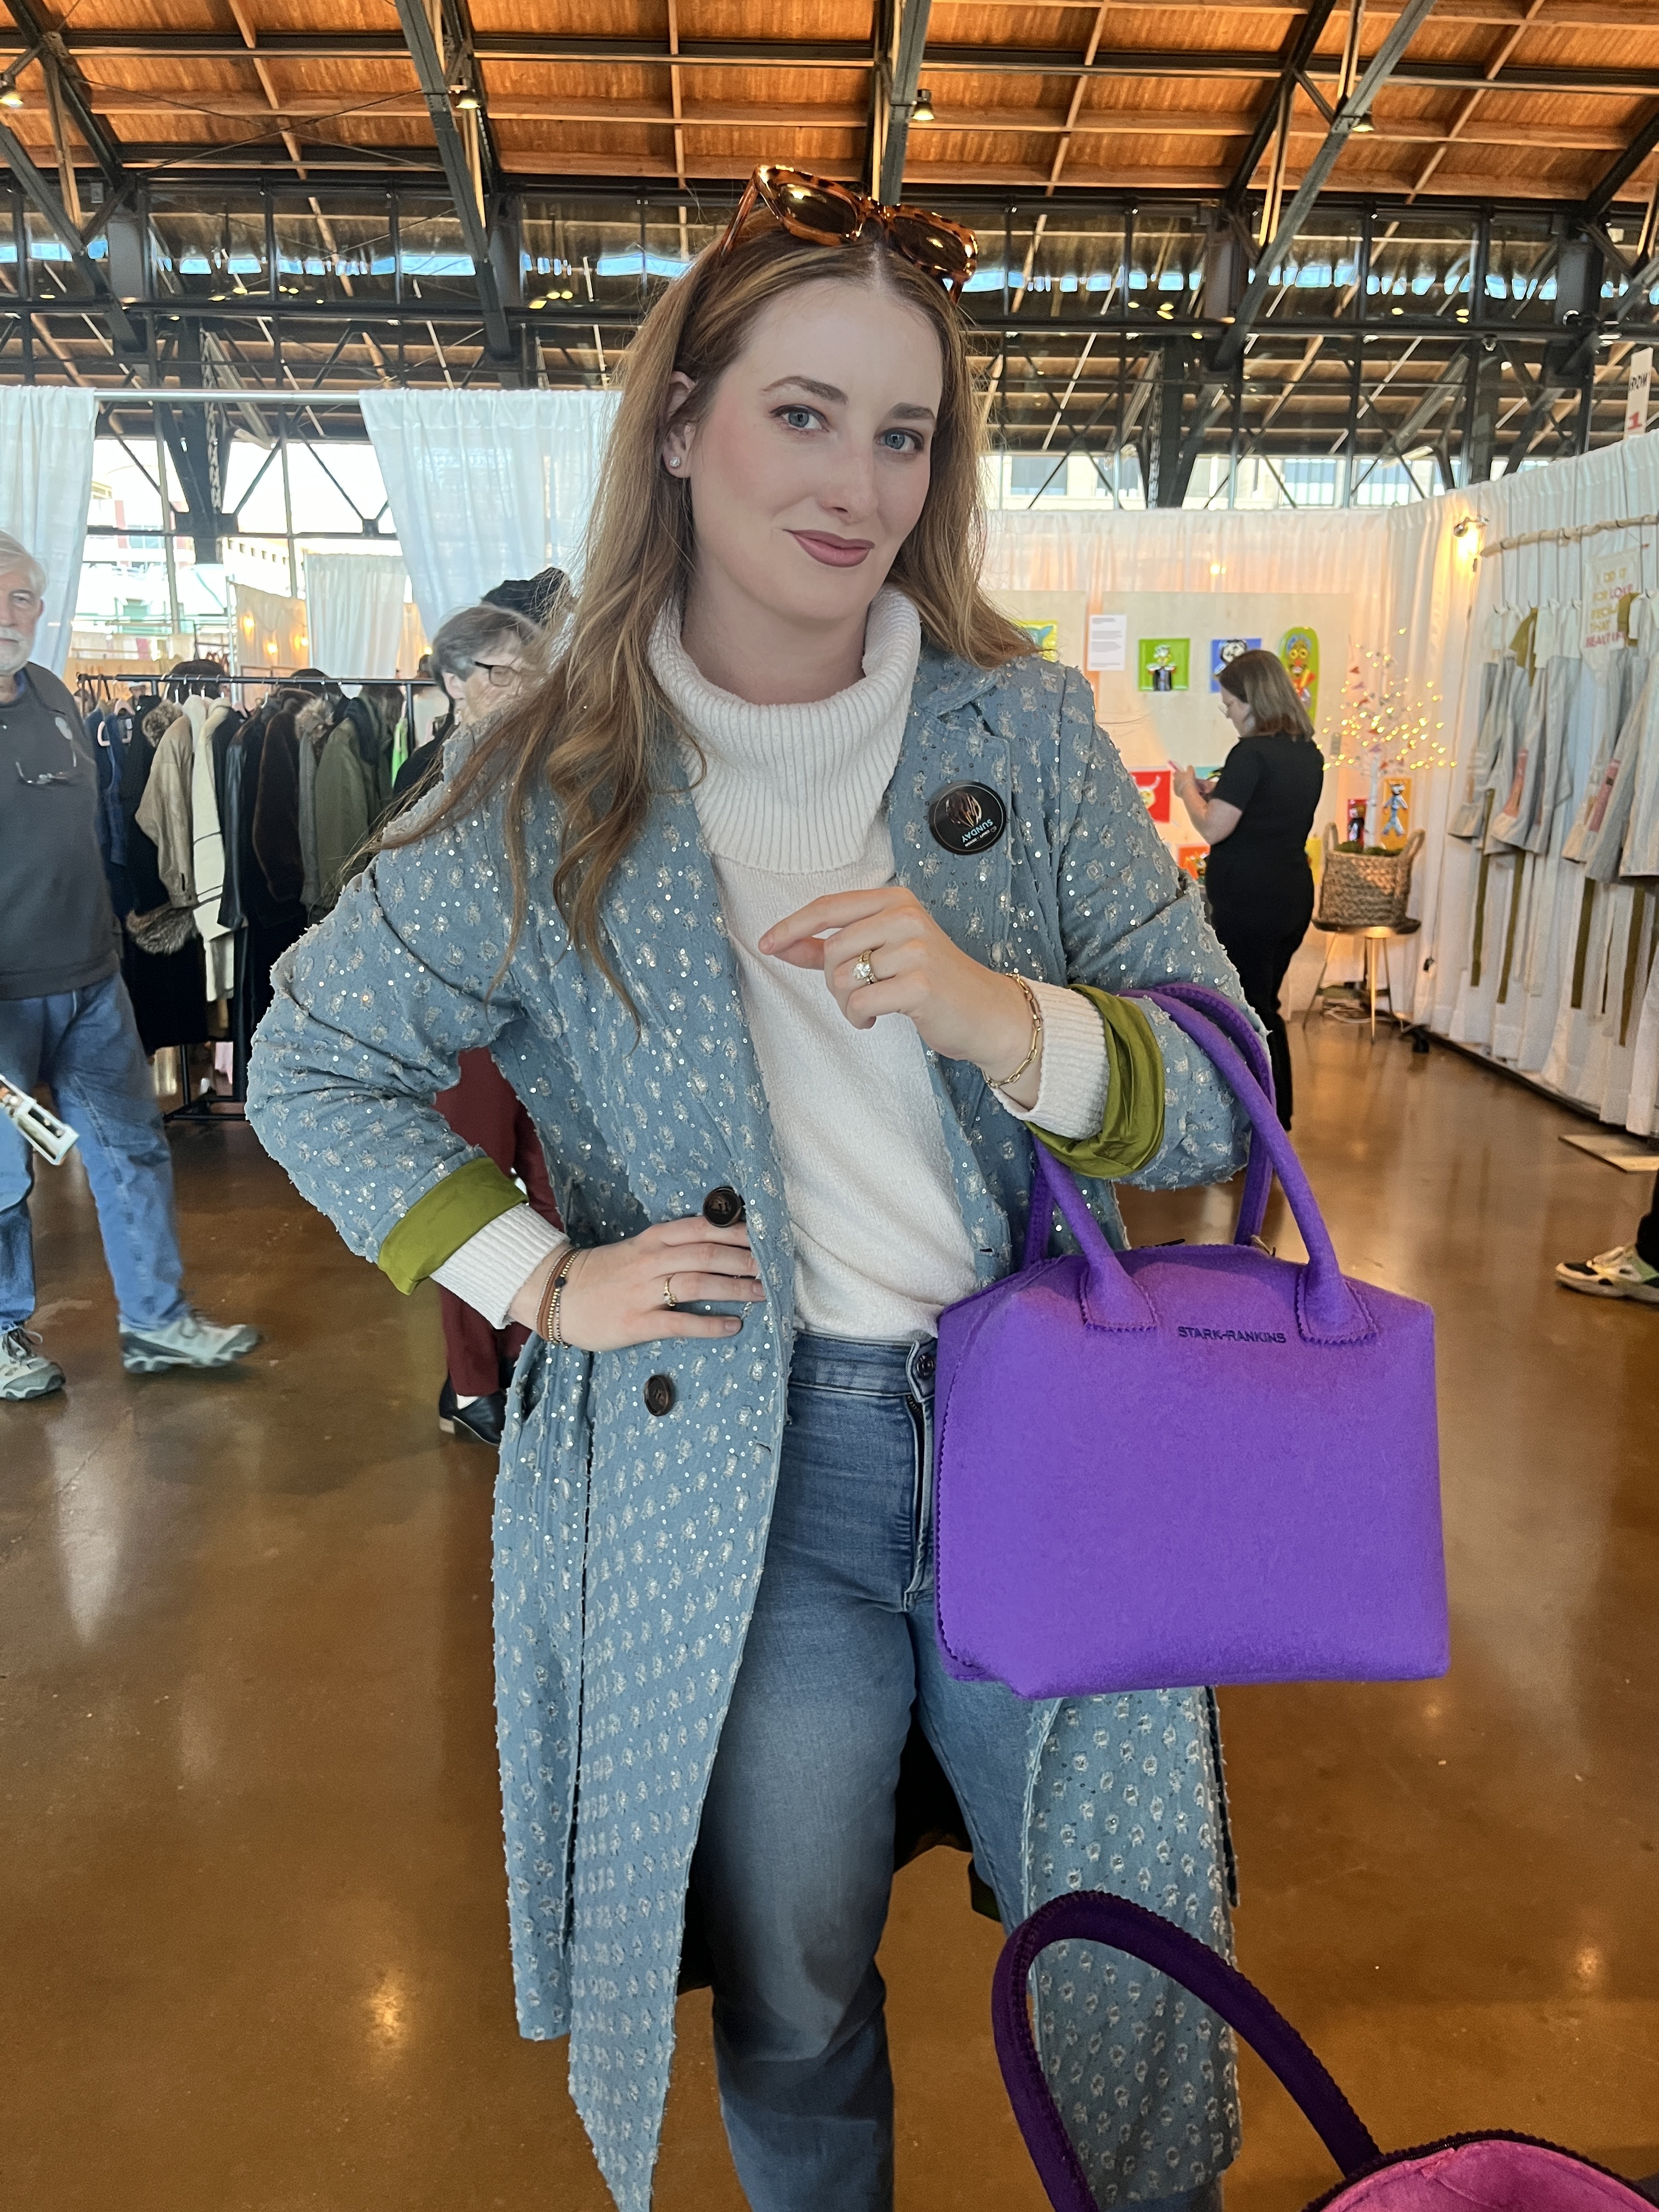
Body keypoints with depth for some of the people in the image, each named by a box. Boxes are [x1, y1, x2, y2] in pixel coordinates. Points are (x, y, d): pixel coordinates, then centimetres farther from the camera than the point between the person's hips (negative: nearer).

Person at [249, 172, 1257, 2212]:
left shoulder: (1025, 730, -2)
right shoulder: (552, 795, -3)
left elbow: (1220, 1096, -3)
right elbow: (310, 1068, 7)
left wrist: (991, 1010, -22)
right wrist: (539, 1279, -4)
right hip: (738, 1475, 0)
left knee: (1142, 1988, 14)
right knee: (791, 2013, 17)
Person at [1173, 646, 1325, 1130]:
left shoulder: (1251, 753, -17)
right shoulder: (1308, 753, 9)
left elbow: (1213, 829, -18)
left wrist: (1189, 791, -1)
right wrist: (1221, 793, 15)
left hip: (1248, 903, -8)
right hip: (1294, 896, 8)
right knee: (1265, 1008, 19)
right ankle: (1279, 1116, 26)